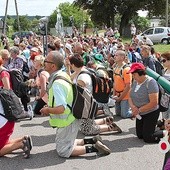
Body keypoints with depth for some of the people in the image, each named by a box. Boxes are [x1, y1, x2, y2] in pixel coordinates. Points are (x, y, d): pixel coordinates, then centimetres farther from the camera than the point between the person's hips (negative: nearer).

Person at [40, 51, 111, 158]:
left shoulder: (57, 84, -29)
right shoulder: (64, 75, 2)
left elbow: (60, 109, -34)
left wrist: (47, 110, -15)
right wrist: (50, 108, 8)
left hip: (67, 123, -9)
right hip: (71, 117, 9)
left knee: (63, 151, 3)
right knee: (68, 142, 26)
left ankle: (94, 148, -4)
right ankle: (93, 141, 20)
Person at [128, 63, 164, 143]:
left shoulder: (150, 82, -24)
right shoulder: (135, 82, -1)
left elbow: (154, 103, -28)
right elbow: (130, 97, 5)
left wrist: (139, 110, -22)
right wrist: (132, 106, -16)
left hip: (151, 113, -8)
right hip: (140, 114, 8)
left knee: (147, 138, -7)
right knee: (140, 135, 15)